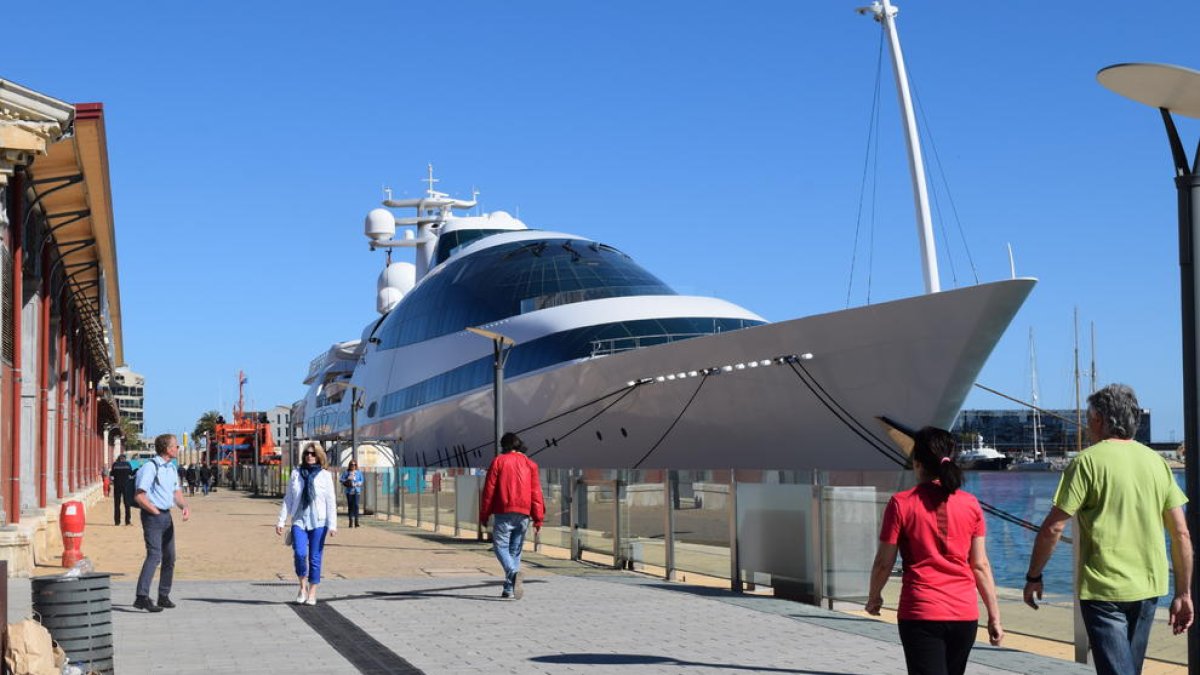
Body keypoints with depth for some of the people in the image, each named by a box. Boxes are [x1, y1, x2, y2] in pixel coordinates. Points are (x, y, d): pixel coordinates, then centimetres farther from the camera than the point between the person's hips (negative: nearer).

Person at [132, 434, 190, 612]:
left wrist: (185, 506, -4)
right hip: (152, 516, -9)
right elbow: (139, 497, -18)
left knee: (169, 558, 10)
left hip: (166, 516, 9)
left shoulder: (171, 469, 14)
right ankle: (142, 597, -21)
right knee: (154, 555, -18)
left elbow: (177, 492, 16)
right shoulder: (150, 467, -13)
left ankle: (164, 596, 20)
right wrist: (156, 512, -14)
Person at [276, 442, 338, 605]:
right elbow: (288, 499, 10)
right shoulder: (296, 474, 8)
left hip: (318, 523, -1)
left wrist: (332, 525, -7)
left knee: (315, 558, 2)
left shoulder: (325, 476, 1)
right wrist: (281, 520, 5)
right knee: (299, 553, -16)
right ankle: (303, 586, 7)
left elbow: (331, 502, -1)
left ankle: (312, 593, 13)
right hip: (299, 521, 1)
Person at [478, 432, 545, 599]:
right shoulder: (530, 464, 12)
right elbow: (536, 492, 6)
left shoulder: (498, 461, 4)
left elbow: (489, 489, 0)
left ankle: (514, 573, -31)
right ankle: (509, 589, 11)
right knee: (515, 550, 12)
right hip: (523, 514, 4)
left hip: (504, 512, -4)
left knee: (500, 546, -3)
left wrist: (484, 515, 6)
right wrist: (538, 519, 5)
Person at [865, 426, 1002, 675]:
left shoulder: (901, 503, -6)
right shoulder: (970, 504, 2)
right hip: (964, 614, 4)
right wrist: (994, 616, 9)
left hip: (921, 613, -4)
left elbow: (883, 563, -3)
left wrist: (874, 597, 15)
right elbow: (980, 565, 3)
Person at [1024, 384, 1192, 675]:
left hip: (1103, 589, -6)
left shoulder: (1088, 461, -8)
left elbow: (1053, 527, -12)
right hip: (1148, 588, 6)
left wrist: (1033, 577, 0)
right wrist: (1183, 593, 11)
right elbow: (1182, 534, 5)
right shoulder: (1157, 462, 7)